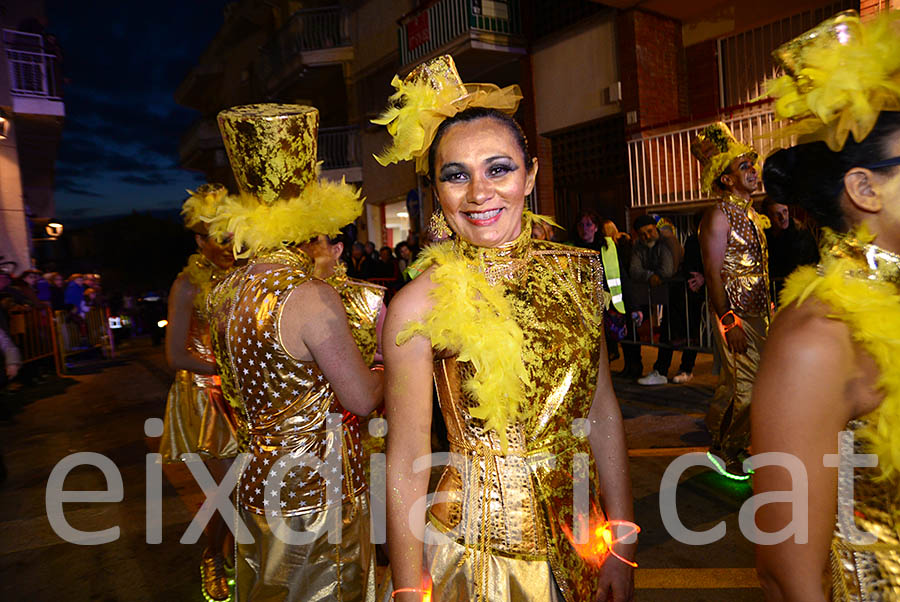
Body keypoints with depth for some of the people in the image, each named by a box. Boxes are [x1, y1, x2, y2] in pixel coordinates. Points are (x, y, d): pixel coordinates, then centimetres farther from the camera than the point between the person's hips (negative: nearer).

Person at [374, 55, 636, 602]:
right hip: (479, 550, -4)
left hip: (582, 536, 4)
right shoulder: (420, 305, -18)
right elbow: (406, 464, -13)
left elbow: (602, 411, 0)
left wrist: (621, 547, 1)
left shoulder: (578, 271, -5)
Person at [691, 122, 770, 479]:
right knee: (748, 385, -7)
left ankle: (724, 448, 25)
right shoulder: (719, 215, -11)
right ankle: (726, 452, 9)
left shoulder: (750, 213, 16)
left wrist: (767, 311, 17)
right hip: (735, 314, -9)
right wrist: (729, 321, -21)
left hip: (756, 312, 9)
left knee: (734, 383, 14)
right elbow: (713, 274, -17)